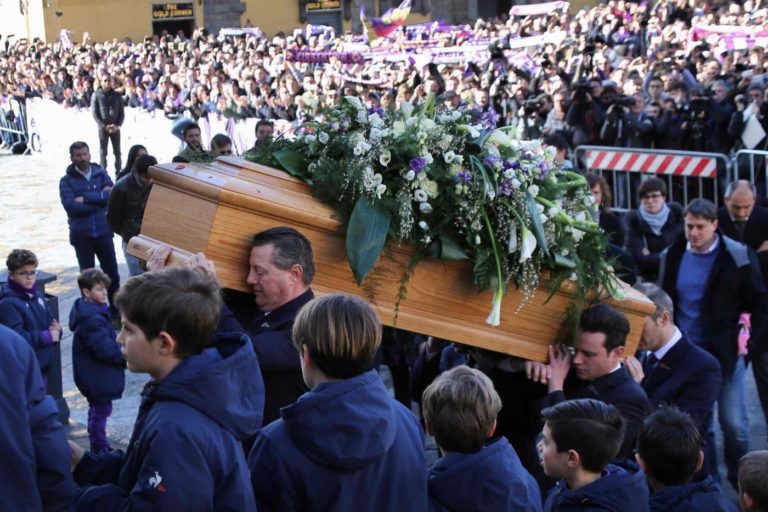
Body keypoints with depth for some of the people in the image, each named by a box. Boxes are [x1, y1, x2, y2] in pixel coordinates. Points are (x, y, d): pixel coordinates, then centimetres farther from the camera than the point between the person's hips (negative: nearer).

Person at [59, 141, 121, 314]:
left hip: (103, 231, 2)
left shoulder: (100, 173, 5)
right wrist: (99, 198, -11)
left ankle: (116, 310, 18)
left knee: (112, 272, 5)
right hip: (81, 234, -1)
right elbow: (71, 207, -14)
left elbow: (111, 194, -10)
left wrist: (85, 198, -15)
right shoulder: (67, 181, -1)